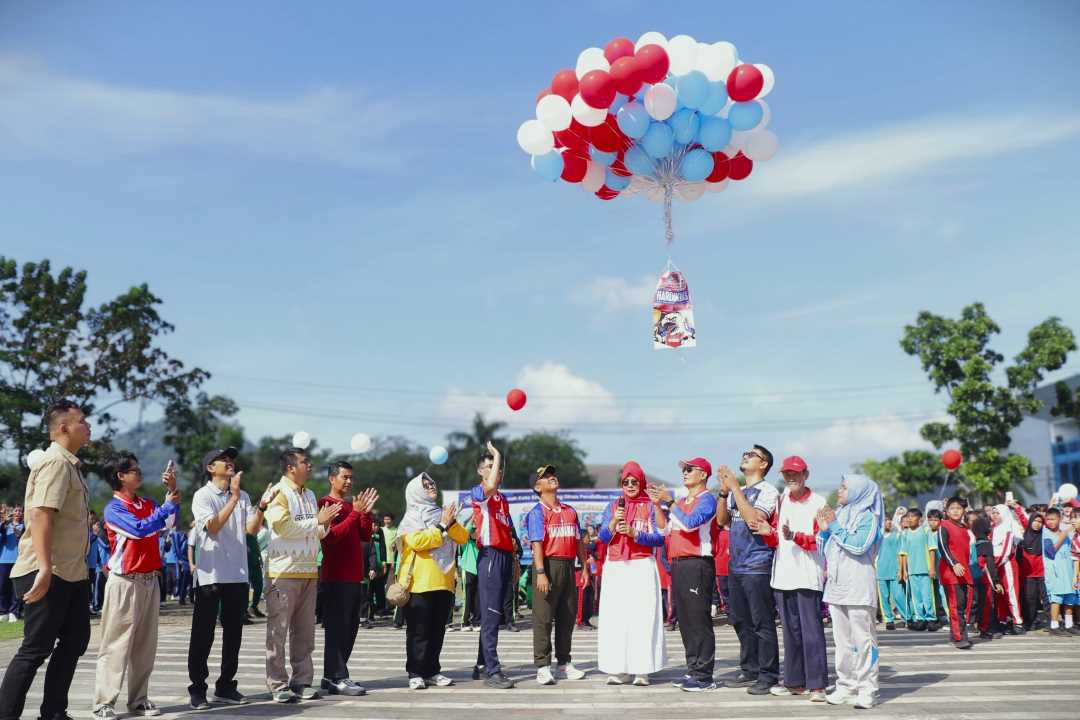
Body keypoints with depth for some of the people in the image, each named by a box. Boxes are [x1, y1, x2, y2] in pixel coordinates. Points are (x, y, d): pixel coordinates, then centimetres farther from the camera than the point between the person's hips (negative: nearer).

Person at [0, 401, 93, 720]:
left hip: (72, 572, 10)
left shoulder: (69, 464, 15)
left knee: (75, 640, 14)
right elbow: (41, 515, -26)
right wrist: (44, 568, -32)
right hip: (48, 574, -10)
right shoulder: (55, 462, -15)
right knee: (36, 649, -4)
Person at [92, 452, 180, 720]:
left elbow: (169, 520, -2)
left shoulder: (148, 504, 12)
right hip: (125, 582, -6)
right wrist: (168, 505, -17)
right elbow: (139, 528, -21)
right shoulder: (114, 508, -7)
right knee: (116, 644, -3)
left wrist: (172, 490, -11)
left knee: (145, 643, 9)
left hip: (150, 580, 7)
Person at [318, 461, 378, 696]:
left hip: (354, 576, 9)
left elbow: (366, 536, 13)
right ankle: (337, 679, -4)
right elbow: (332, 535, -17)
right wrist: (355, 513, -19)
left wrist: (366, 512, -1)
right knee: (337, 627, -7)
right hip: (335, 577, -9)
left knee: (350, 627, 10)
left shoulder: (351, 506, 20)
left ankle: (333, 675, 18)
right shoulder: (326, 503, -5)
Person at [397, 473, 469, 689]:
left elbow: (463, 538, 8)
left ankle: (432, 671, 15)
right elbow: (417, 541, -17)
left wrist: (452, 522, -9)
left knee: (437, 630, 8)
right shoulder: (411, 517, 1)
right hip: (419, 582, -5)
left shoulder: (442, 514, 17)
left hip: (444, 582, 5)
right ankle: (415, 674, 2)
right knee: (418, 631, -3)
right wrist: (442, 527, -12)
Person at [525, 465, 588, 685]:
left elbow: (578, 541, 17)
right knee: (543, 618, -4)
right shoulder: (537, 512, -3)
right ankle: (543, 667, 2)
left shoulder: (570, 511, 16)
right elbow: (537, 544, -11)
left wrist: (585, 567, 11)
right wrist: (540, 573, -19)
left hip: (568, 566, 6)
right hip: (548, 564, -6)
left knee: (568, 616, 11)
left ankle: (564, 663, 22)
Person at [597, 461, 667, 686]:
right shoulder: (613, 506, 15)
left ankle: (641, 670, -2)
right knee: (615, 618, -2)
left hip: (642, 568, -3)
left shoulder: (651, 506, 7)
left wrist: (633, 533, -14)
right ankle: (619, 669, 4)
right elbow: (603, 537, 7)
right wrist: (614, 521, -11)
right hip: (615, 569, 3)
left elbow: (659, 539, -2)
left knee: (642, 617, -7)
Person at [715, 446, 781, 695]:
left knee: (762, 623, -2)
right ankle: (749, 670, 23)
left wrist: (735, 487, -19)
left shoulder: (768, 491, -8)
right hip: (736, 566, 8)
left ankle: (768, 676, 6)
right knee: (741, 622, 13)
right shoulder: (737, 492, 14)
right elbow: (722, 519, 9)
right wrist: (724, 490, -3)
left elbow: (753, 519, -22)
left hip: (758, 567, -8)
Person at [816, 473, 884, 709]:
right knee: (841, 639, 9)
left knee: (863, 639, -4)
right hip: (836, 584, 7)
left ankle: (866, 689, 0)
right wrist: (824, 529, -1)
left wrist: (835, 526, -10)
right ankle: (846, 685, 16)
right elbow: (823, 549, 16)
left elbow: (859, 545, -17)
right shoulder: (837, 514, 16)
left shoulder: (867, 517, -3)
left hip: (858, 586, -6)